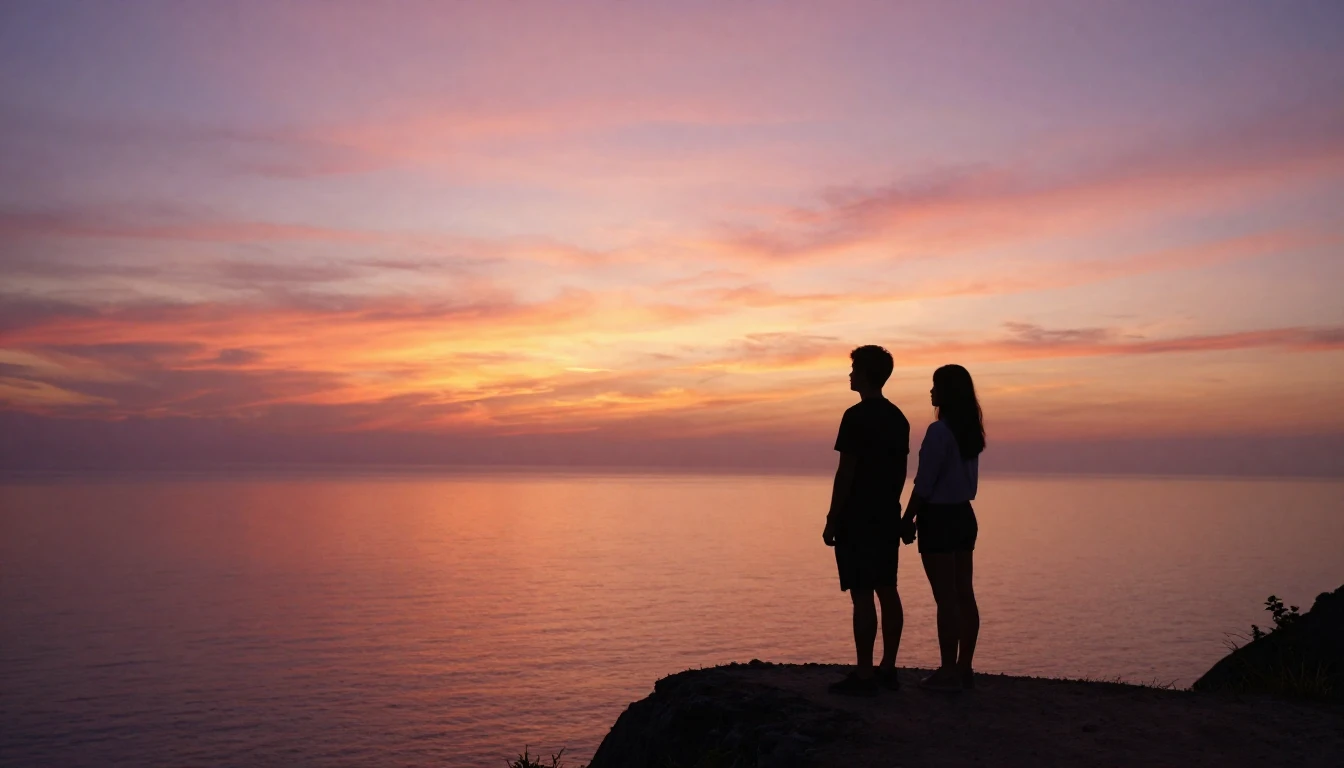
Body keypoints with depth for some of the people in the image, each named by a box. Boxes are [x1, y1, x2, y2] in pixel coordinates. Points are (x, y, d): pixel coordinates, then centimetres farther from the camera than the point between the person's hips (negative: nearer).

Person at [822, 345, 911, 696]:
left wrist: (831, 520, -11)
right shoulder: (898, 418, 12)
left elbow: (845, 472, -16)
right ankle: (887, 669, 17)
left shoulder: (856, 416, -13)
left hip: (858, 518, -8)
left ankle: (864, 675, -2)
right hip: (887, 516, 8)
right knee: (887, 591, 11)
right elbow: (901, 470, 16)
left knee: (862, 595, -6)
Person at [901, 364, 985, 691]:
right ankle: (964, 668, 17)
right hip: (964, 515, 9)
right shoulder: (970, 430, 10)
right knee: (964, 594, 10)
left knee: (946, 597, -4)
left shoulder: (939, 431, -17)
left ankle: (949, 671, 1)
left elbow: (924, 483, -18)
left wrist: (908, 519, -9)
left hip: (939, 518, -9)